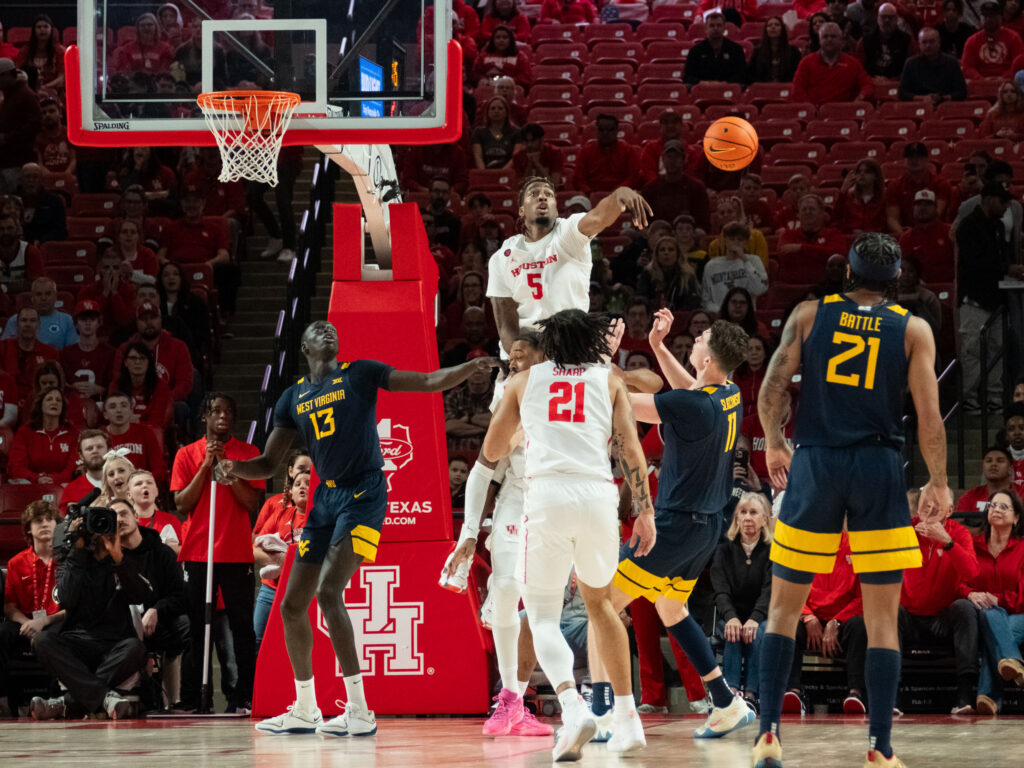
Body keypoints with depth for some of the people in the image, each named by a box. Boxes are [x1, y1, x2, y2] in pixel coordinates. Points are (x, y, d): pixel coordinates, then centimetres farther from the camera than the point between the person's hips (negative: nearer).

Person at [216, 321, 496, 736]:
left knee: (328, 592, -22)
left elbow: (431, 381, -6)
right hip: (326, 498, 7)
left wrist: (472, 367, -24)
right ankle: (304, 712, 23)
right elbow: (268, 464, 15)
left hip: (363, 495, -7)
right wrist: (233, 467, -6)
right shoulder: (293, 398, 14)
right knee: (292, 604, 7)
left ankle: (359, 713, -22)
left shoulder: (361, 374, 0)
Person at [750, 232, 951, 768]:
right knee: (882, 618, 4)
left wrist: (773, 445, 18)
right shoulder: (913, 330, 4)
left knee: (785, 606, 11)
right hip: (878, 467, -1)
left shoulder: (809, 315, 6)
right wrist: (938, 483, 5)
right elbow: (929, 415, -3)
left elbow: (772, 391, 1)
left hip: (814, 463, 1)